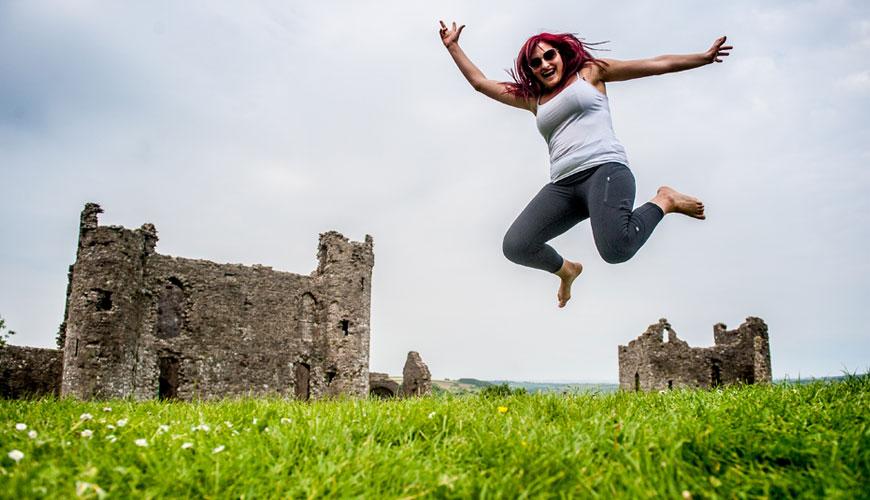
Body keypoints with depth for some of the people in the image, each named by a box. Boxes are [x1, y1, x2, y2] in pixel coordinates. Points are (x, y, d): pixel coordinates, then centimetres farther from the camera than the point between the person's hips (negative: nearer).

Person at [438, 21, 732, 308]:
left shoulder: (590, 72, 18)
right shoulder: (533, 99, 27)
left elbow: (656, 65, 16)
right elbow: (479, 82, 33)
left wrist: (705, 56, 11)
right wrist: (452, 46, 33)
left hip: (604, 169, -5)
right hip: (562, 185, 5)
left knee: (616, 249, -34)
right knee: (515, 247, -16)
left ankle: (664, 201, 0)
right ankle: (566, 270, 17)